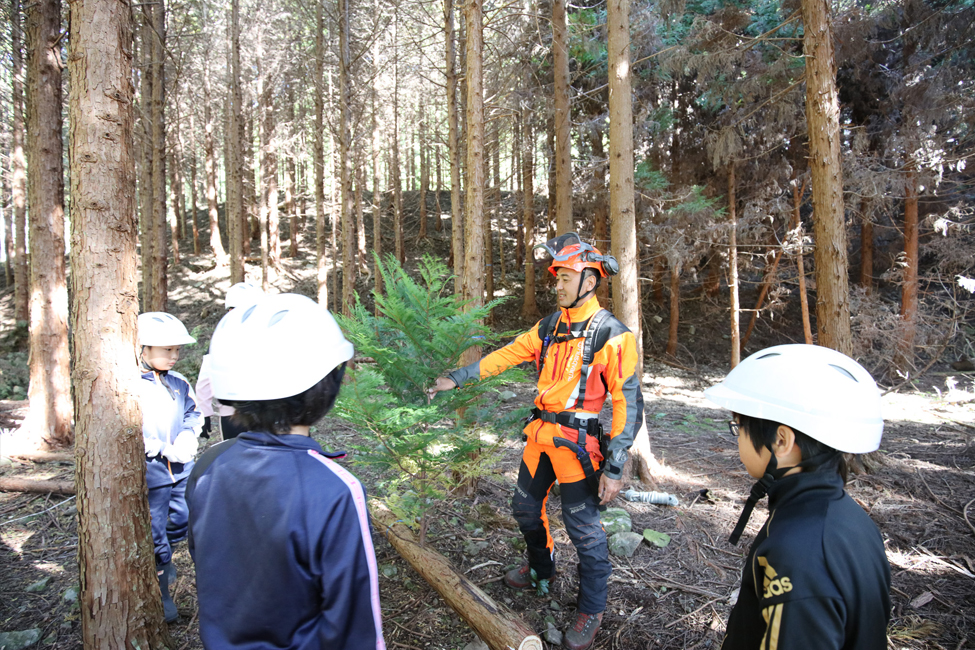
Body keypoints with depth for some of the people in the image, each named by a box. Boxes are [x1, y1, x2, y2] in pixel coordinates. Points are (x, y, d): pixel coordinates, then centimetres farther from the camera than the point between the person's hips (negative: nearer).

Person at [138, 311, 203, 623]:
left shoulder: (179, 383, 3)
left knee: (182, 520, 16)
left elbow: (192, 412, 12)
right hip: (150, 471, -5)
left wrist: (188, 436, -8)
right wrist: (163, 450, -21)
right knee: (155, 530, 6)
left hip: (181, 468, 5)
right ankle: (161, 591, 23)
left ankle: (164, 557, 47)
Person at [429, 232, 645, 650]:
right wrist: (456, 378, 6)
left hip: (576, 442, -7)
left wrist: (614, 467, -18)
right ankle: (540, 571, 47)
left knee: (583, 526, 3)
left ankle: (592, 611, 25)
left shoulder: (611, 336, -14)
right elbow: (505, 356, 10)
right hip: (541, 433, 7)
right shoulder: (550, 327, 6)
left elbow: (628, 403, -15)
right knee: (526, 507, 20)